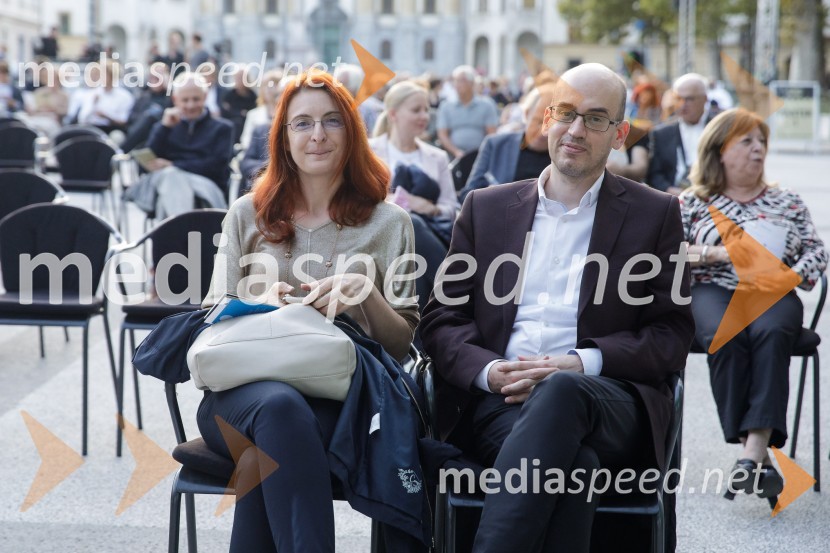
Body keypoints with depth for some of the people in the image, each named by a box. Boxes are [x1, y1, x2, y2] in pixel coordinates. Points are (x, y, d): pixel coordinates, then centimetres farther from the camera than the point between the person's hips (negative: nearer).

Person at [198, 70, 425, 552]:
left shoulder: (389, 223, 13)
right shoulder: (248, 215, 16)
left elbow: (401, 345, 9)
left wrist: (364, 290, -10)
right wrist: (254, 302, -9)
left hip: (338, 398, -1)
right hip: (241, 389, 1)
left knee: (270, 453, -38)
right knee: (278, 406, -38)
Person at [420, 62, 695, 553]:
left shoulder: (655, 214, 15)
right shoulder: (486, 208, 21)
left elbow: (672, 336, 8)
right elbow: (441, 319, 16)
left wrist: (583, 364, -10)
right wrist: (489, 371, -7)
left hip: (610, 402, -1)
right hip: (497, 400, 1)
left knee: (561, 391, -39)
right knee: (573, 465, -36)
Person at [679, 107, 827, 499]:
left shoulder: (787, 201, 23)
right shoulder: (692, 202, 18)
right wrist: (716, 253, -8)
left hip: (774, 295, 1)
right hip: (712, 290, -1)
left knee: (771, 332, -36)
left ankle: (757, 444, -47)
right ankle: (755, 451, -38)